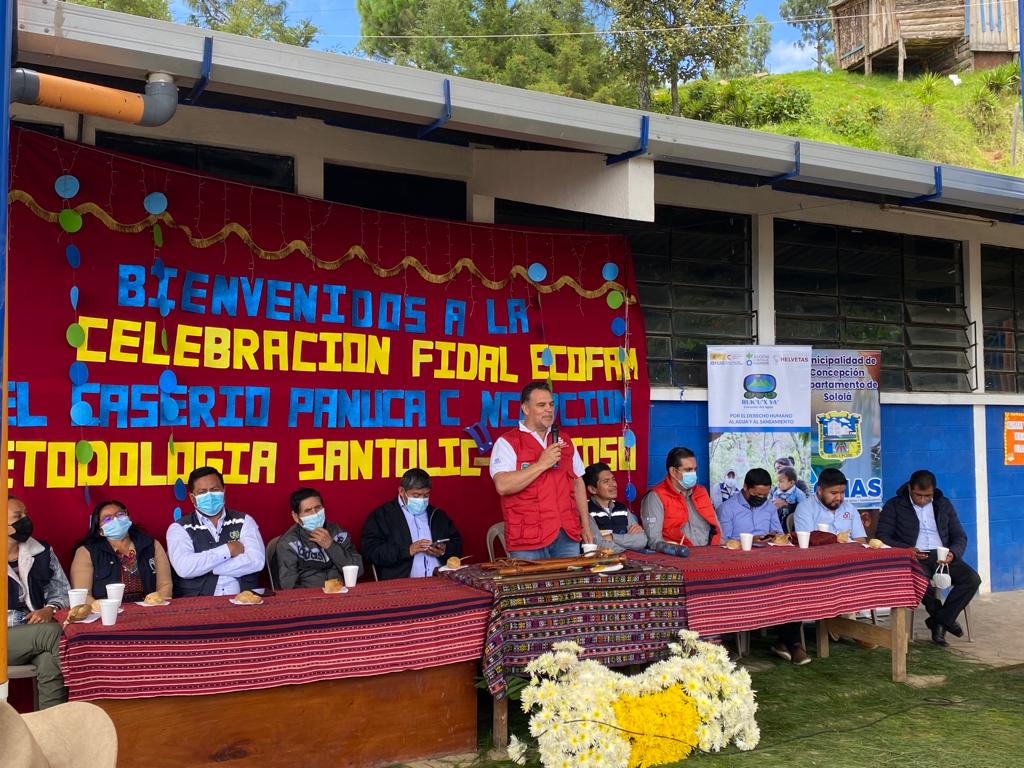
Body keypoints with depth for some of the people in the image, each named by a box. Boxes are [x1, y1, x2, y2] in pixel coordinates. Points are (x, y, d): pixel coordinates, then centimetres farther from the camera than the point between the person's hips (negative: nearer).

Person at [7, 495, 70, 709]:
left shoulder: (41, 551, 9)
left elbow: (61, 590, 11)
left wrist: (50, 609, -11)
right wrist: (28, 619, -17)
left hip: (39, 633, 3)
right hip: (8, 638, -2)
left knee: (50, 662, -32)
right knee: (53, 631, -30)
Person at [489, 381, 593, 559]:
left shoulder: (564, 442, 15)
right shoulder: (507, 443, -3)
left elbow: (578, 483, 20)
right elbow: (502, 486, -18)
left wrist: (586, 527, 14)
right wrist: (541, 464, -17)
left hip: (568, 537, 5)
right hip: (528, 540, -5)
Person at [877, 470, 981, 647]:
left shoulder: (944, 505, 17)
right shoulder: (894, 506, 6)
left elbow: (960, 536, 14)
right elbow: (882, 536, -1)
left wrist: (953, 553, -10)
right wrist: (907, 550, -18)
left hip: (942, 557, 4)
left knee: (973, 579, -24)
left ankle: (939, 621, -12)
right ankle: (945, 619, -10)